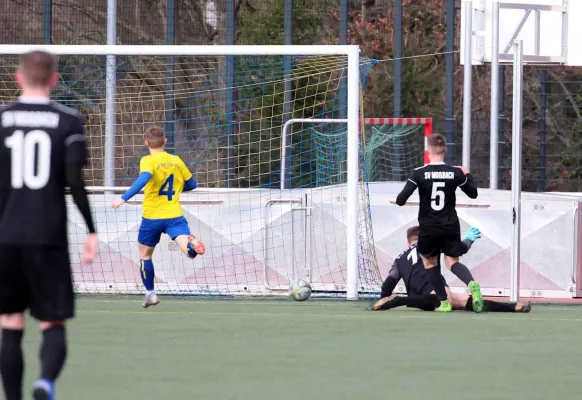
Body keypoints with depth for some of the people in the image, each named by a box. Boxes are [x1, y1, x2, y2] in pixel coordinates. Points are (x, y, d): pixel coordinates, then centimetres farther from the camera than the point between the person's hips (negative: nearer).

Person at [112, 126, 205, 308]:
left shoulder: (148, 161, -6)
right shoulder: (176, 161, 8)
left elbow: (144, 178, -27)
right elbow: (192, 184, 18)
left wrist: (123, 198, -28)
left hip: (152, 216, -2)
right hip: (175, 215, 2)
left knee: (145, 254, 20)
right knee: (188, 248, -19)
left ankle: (150, 294, 24)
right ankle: (192, 244, -56)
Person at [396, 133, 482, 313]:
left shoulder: (418, 173, -11)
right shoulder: (456, 173, -4)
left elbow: (401, 200, -14)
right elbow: (473, 193, 11)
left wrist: (399, 198, 10)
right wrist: (467, 175, 27)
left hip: (428, 228, -2)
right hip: (451, 227, 2)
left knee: (429, 262, 19)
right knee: (452, 262, 6)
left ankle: (444, 302, 13)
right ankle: (471, 283, -27)